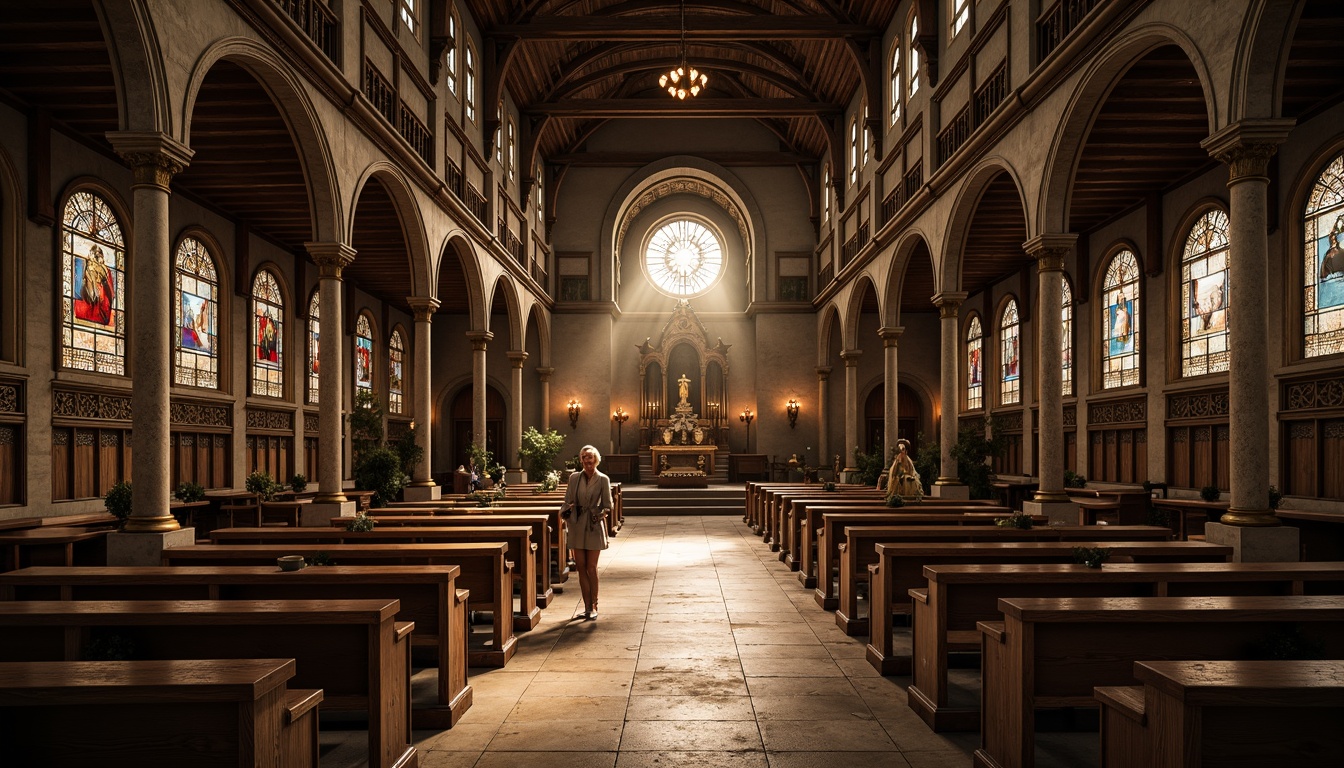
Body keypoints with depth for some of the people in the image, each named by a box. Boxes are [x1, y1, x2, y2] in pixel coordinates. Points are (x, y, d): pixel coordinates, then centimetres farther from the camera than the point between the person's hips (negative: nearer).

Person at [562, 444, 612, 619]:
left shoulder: (603, 479, -2)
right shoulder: (574, 478, 7)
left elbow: (607, 504, -1)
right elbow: (568, 501, 10)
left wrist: (602, 513, -20)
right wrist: (566, 513, -9)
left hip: (594, 526, -3)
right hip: (577, 526, 3)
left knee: (591, 567, -2)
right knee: (581, 567, 4)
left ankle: (593, 606, 9)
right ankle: (587, 606, 13)